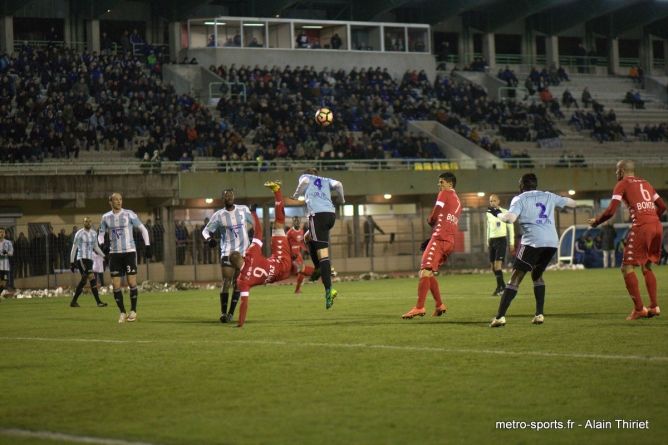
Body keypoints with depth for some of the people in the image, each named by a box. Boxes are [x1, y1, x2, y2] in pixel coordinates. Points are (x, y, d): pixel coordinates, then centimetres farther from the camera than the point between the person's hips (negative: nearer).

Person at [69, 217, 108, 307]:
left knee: (83, 281, 11)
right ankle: (98, 302, -22)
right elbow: (74, 248, -3)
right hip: (81, 259, -8)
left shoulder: (93, 234, 14)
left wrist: (104, 256, 12)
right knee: (92, 278, -18)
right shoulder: (79, 234, -5)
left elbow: (96, 247, 23)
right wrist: (72, 262, -5)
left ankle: (73, 302, 22)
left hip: (90, 259, 8)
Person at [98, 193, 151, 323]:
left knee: (132, 282, -6)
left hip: (129, 252, -3)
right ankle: (123, 312, 10)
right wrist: (101, 243, -5)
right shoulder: (106, 217, 7)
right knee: (115, 285, -2)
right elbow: (101, 233, 17)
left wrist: (147, 245, -5)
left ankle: (133, 311, 9)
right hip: (114, 253, 3)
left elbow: (143, 229, 3)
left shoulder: (129, 214, -1)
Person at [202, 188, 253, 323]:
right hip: (227, 252, -2)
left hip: (244, 251, 2)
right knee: (226, 282, -10)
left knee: (238, 283, 2)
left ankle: (231, 313, 8)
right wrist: (209, 238, -23)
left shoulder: (243, 210, 3)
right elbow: (206, 230, 0)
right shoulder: (218, 215, -1)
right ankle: (223, 312, -4)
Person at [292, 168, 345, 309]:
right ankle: (319, 269, 17)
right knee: (308, 238, 31)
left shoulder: (305, 177, 21)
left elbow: (304, 181, -3)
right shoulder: (326, 181, 29)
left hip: (317, 214, -5)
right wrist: (341, 199, 24)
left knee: (322, 254, -12)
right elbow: (338, 184, 9)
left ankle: (329, 289, -22)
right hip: (331, 214, 5)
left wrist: (296, 195, 9)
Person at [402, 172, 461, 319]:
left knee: (425, 271, -16)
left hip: (439, 239, -9)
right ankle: (440, 306, 14)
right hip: (449, 241, 9)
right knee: (428, 273, 15)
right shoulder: (457, 202, 25)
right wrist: (430, 240, 18)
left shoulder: (444, 194, 1)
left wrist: (429, 220, 22)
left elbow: (433, 217, -1)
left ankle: (419, 307, -26)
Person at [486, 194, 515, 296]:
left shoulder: (504, 212, -5)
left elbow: (510, 227, -2)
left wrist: (512, 243, -4)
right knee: (493, 266, 6)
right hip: (492, 240, 6)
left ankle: (499, 288, -9)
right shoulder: (488, 213, 12)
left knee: (497, 264, -15)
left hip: (501, 240, -6)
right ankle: (503, 286, 20)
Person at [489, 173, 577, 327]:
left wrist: (498, 214, 7)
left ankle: (500, 317, -13)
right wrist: (562, 200, 50)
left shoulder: (519, 199, 6)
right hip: (552, 242, 5)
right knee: (537, 274, 25)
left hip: (532, 241, -5)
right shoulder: (549, 196, 20)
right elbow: (572, 203, 31)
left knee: (516, 277, -4)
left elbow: (510, 218, -11)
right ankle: (539, 314, 16)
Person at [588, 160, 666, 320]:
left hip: (641, 227, -7)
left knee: (627, 267, -1)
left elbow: (610, 211, -5)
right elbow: (662, 206, 22)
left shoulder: (622, 184, 3)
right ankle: (654, 306, 12)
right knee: (646, 267, 19)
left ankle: (639, 308, -9)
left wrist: (596, 221, 10)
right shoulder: (645, 183, 22)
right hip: (657, 225, 7)